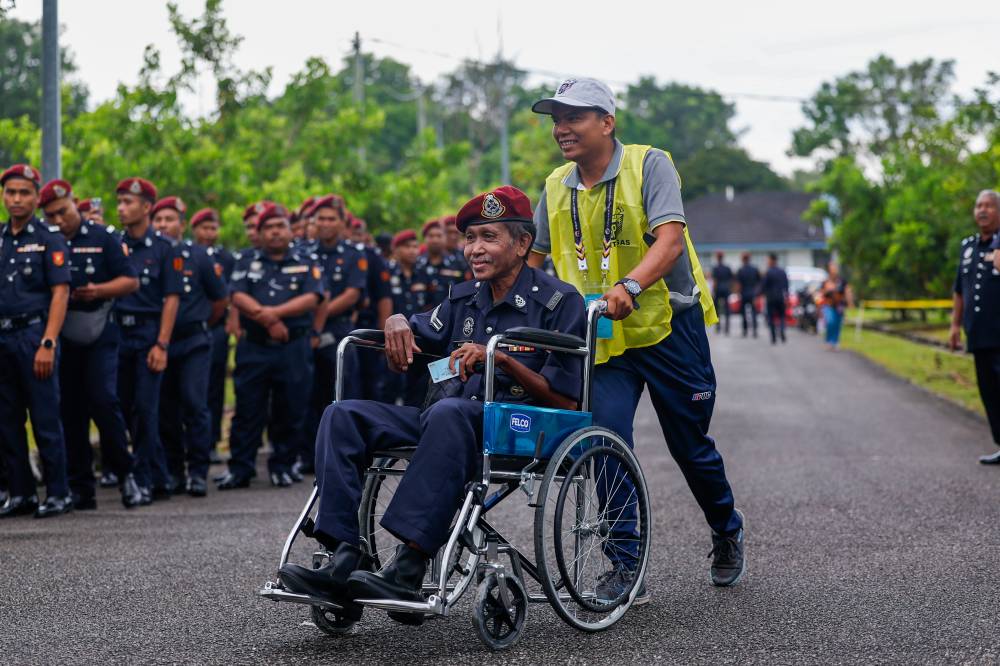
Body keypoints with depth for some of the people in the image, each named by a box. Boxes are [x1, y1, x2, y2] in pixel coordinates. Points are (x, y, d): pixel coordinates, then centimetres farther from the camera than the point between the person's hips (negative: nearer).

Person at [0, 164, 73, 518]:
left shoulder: (49, 238, -2)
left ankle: (58, 494, 4)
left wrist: (48, 344, -17)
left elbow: (60, 292, -9)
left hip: (35, 335, -5)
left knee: (45, 419, -3)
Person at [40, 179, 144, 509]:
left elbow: (131, 281, 1)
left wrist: (99, 291, -15)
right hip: (61, 338, 3)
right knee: (70, 411, 4)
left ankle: (124, 472, 4)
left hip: (99, 335, -3)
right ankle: (81, 487, 11)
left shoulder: (103, 238, 2)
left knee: (104, 401, -13)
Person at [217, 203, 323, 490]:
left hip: (294, 348, 0)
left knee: (291, 412, 2)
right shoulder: (248, 264, 12)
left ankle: (282, 466, 14)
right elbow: (238, 297, -2)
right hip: (253, 348, 0)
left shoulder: (306, 265, 9)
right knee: (247, 410, 0)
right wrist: (268, 320, -16)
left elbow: (311, 299, -6)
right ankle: (239, 468, 4)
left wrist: (273, 312, -17)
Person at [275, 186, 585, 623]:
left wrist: (501, 359, -19)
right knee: (343, 416, -13)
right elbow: (412, 345, 29)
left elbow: (565, 401, -7)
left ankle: (407, 574, -46)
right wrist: (397, 322, 5)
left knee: (449, 412, -40)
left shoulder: (559, 301, 0)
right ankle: (344, 562, -28)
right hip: (446, 422, 7)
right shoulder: (464, 299, 19)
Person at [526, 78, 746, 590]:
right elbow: (532, 258, 13)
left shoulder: (649, 165, -11)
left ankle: (727, 534, 35)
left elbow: (670, 240, -24)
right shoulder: (556, 188, 5)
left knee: (690, 444, 8)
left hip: (668, 326, -3)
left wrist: (629, 286, -41)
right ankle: (627, 569, -3)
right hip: (601, 337, 4)